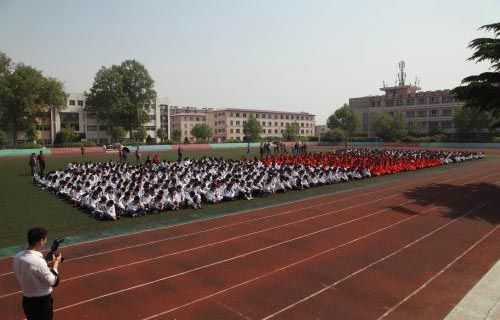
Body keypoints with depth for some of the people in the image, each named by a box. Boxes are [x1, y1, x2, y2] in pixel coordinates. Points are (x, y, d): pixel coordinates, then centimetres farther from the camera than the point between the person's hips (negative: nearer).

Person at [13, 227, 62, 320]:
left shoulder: (18, 257, -5)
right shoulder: (38, 261, -29)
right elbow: (53, 282, -18)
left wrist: (47, 265, 7)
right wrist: (56, 264, -7)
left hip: (27, 300, 8)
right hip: (42, 302, -8)